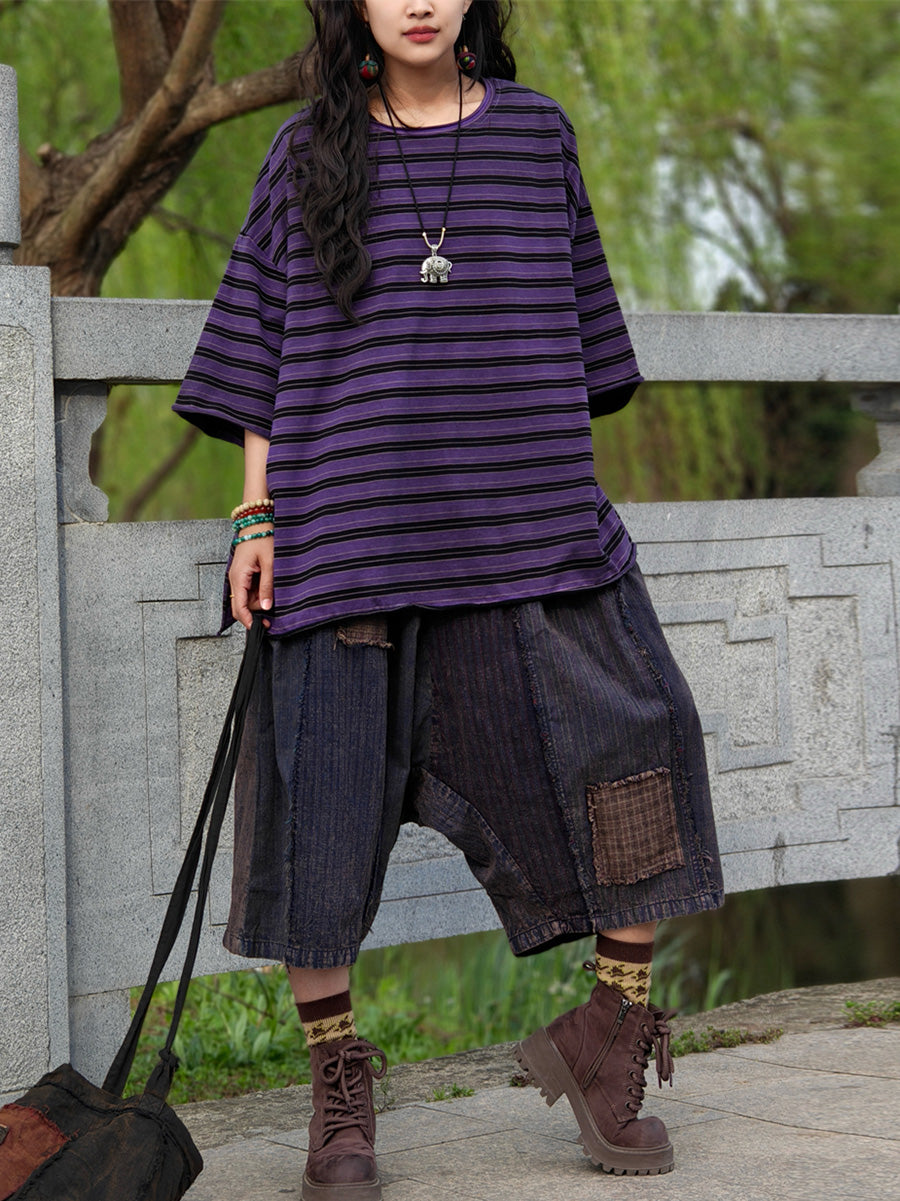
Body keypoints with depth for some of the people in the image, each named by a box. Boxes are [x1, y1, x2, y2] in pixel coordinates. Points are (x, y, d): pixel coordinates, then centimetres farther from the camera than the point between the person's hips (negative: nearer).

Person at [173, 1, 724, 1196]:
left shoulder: (536, 134, 11)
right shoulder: (308, 154, 7)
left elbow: (574, 330, 17)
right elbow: (263, 347, 8)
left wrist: (570, 494, 14)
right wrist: (259, 517, 0)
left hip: (519, 518, 2)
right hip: (347, 530, -1)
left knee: (639, 746, -7)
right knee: (325, 794, -2)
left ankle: (608, 1033, 12)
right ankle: (340, 1100, 13)